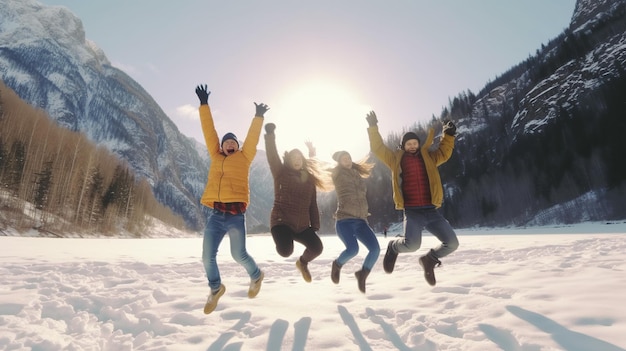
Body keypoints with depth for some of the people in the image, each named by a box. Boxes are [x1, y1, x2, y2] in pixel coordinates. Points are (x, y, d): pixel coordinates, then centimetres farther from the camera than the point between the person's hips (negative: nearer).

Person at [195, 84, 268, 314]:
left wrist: (258, 117, 1)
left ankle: (256, 276, 32)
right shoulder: (216, 157, 15)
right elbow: (209, 131, 16)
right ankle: (216, 289, 31)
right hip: (216, 214, 3)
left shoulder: (243, 158, 9)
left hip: (235, 215, -3)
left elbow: (252, 138, 4)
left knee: (239, 255, -1)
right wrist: (204, 105, 16)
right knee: (207, 257, 3)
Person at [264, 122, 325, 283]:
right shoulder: (281, 173, 0)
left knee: (317, 247, -16)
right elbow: (272, 156, -15)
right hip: (282, 221, -3)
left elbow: (313, 204, 10)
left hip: (302, 225, 4)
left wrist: (314, 226, 5)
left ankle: (302, 262, 21)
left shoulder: (309, 179, 9)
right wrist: (270, 135, -24)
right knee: (285, 251, -27)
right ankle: (286, 240, 15)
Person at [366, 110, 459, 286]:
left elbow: (444, 152, 20)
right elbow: (378, 148, 6)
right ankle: (393, 247, 12)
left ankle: (429, 260, 28)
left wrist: (448, 135, 6)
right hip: (412, 212, -4)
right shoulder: (396, 159, 9)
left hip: (432, 211, 4)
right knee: (412, 244, -26)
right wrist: (373, 127, -1)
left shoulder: (428, 157, 18)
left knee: (452, 243, -2)